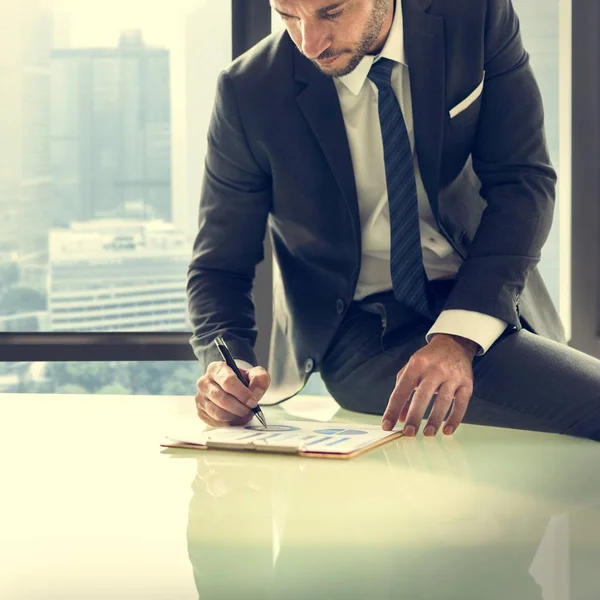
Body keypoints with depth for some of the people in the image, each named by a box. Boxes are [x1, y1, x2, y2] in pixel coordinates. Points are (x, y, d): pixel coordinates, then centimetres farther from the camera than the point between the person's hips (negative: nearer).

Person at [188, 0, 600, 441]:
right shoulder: (250, 92, -9)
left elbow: (523, 182, -11)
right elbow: (221, 266, -1)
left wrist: (459, 337, -26)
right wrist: (228, 367, -24)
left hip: (489, 309, 4)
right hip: (364, 334, -4)